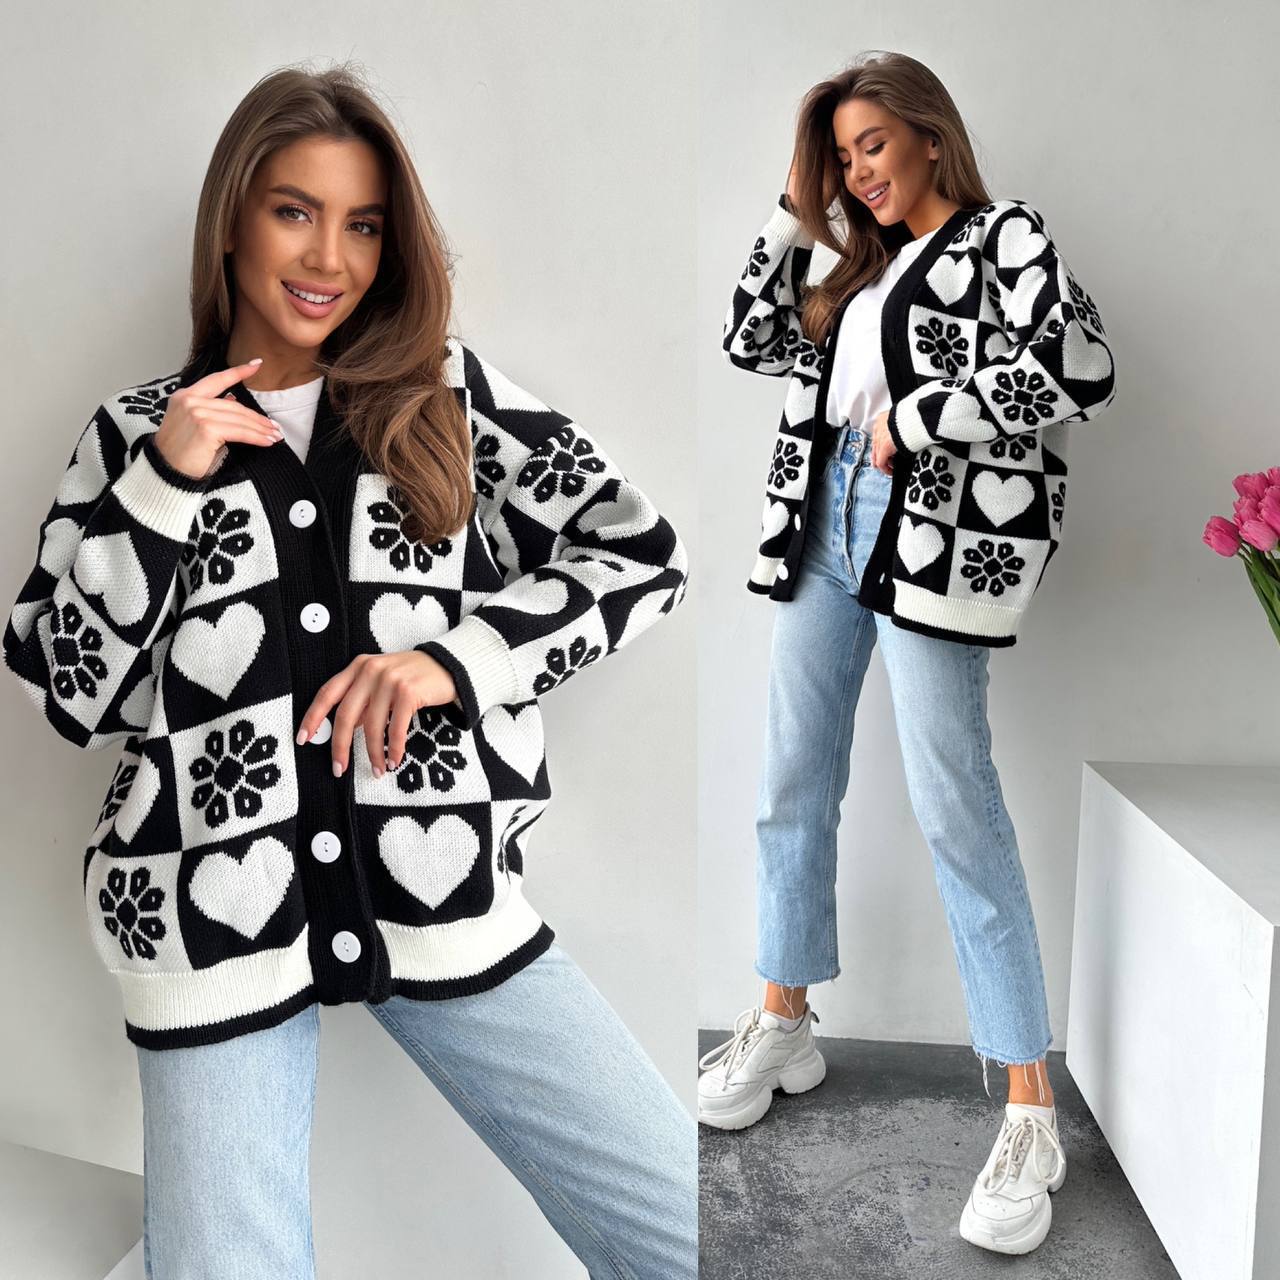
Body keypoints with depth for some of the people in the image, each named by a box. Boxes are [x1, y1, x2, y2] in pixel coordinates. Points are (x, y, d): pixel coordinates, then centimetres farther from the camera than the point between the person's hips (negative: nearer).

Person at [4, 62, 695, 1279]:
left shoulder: (449, 391, 6)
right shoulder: (132, 433, 8)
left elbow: (641, 550, 1)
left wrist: (453, 656, -13)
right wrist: (162, 483, -7)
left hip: (440, 891, 1)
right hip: (217, 921, 0)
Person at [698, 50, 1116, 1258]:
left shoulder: (1004, 234, 1)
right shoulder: (866, 265, 21)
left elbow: (1080, 366, -15)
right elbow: (753, 341, 22)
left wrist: (916, 416, -14)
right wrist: (791, 211, 19)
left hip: (935, 537, -7)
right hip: (824, 525, 7)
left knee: (954, 811, -10)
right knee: (792, 784, 10)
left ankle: (1031, 1113, 1)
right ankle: (784, 1021, 27)